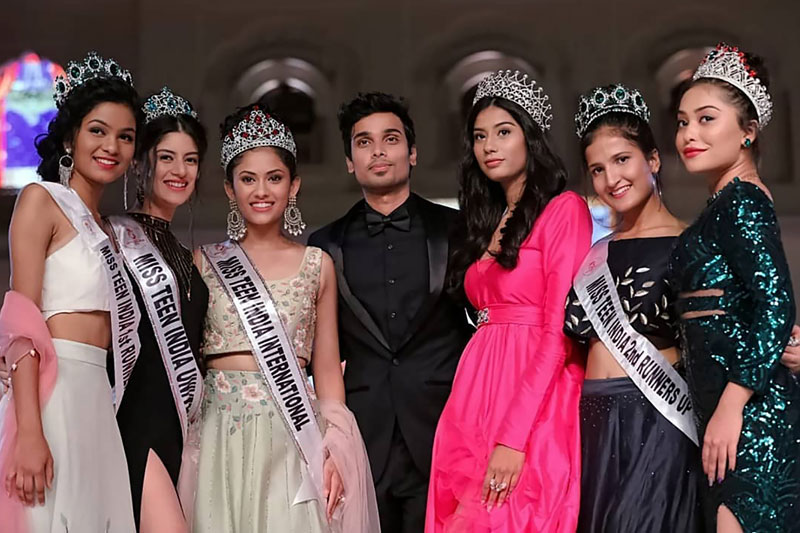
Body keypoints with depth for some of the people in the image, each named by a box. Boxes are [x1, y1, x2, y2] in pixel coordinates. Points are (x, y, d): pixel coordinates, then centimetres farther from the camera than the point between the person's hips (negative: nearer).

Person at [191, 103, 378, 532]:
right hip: (221, 434, 0)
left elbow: (327, 368, 9)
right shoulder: (205, 262, 8)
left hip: (293, 434, 0)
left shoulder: (317, 265, 9)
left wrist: (335, 451, -2)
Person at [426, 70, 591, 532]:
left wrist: (514, 438, -19)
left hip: (535, 403, -7)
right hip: (474, 397, 7)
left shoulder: (564, 209, -5)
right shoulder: (486, 221, 18)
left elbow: (559, 332, -13)